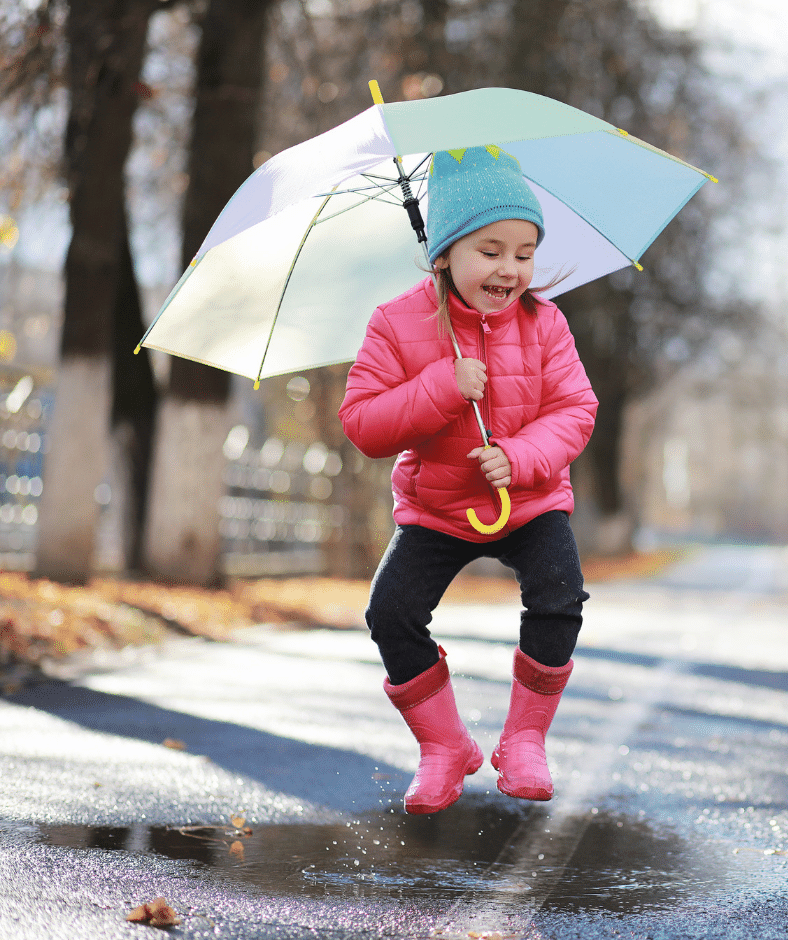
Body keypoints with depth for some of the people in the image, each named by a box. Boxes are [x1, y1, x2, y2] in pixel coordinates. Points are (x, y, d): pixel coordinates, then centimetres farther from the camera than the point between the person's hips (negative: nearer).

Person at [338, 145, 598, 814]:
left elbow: (575, 409, -8)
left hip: (530, 502, 0)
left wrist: (521, 457, -27)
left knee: (559, 601, -23)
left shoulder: (543, 324, -7)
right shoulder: (398, 325, -12)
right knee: (391, 614, -16)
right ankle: (444, 747, 5)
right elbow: (361, 421, -16)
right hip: (434, 508, 0)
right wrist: (443, 388, -29)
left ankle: (525, 740, -1)